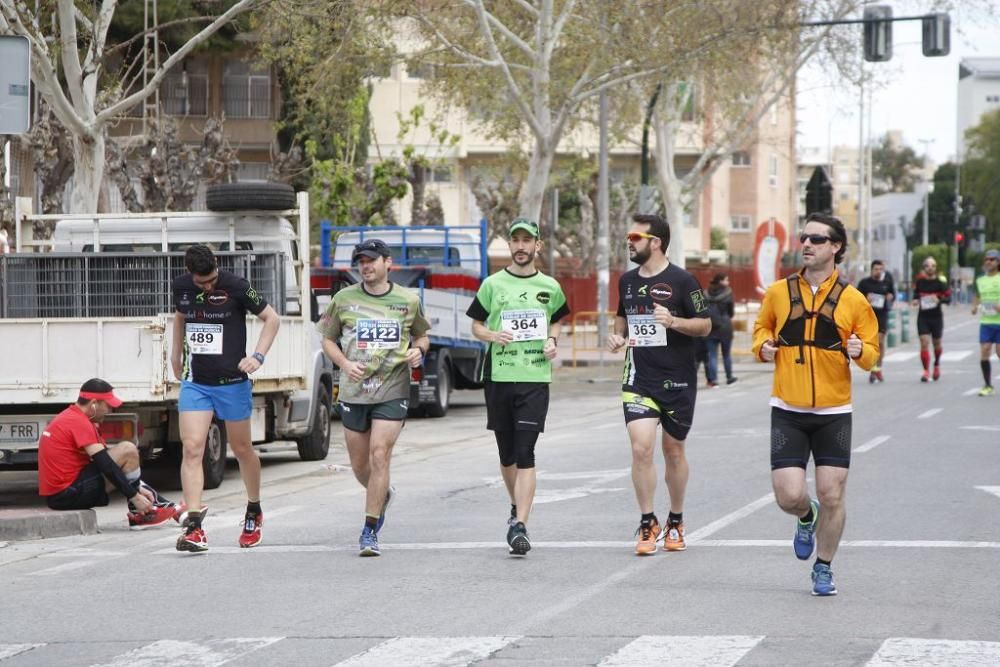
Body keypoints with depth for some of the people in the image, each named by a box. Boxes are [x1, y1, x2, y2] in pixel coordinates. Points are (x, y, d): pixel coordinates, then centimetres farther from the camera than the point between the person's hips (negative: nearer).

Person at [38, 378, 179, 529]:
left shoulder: (69, 417, 18)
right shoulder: (79, 422, -15)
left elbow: (104, 461, 18)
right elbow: (105, 465, -19)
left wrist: (137, 487, 13)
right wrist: (135, 496, -16)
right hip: (69, 494, -11)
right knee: (128, 450, -11)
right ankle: (138, 514, -3)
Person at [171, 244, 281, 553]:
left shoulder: (236, 287, -13)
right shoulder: (181, 287, 0)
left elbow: (272, 318, -5)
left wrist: (257, 356, -16)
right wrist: (176, 352, 24)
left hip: (232, 382, -3)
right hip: (195, 383, 3)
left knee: (242, 449, 12)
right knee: (191, 448, -13)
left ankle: (254, 513, 36)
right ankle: (194, 527, -18)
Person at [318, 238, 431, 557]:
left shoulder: (408, 300, 3)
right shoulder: (344, 299, 3)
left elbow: (421, 335, 18)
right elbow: (328, 340, 10)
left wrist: (419, 350, -5)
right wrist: (345, 364, -8)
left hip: (393, 390, -2)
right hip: (353, 391, 2)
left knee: (380, 456, -13)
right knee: (359, 464, 9)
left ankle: (370, 532, -9)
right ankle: (382, 495, 43)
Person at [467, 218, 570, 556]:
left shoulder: (549, 287, 8)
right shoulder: (492, 284, 5)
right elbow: (475, 324, 11)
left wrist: (552, 341, 3)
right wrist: (492, 335, -10)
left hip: (535, 378, -1)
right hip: (498, 376, 1)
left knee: (525, 454, -12)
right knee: (506, 454, 12)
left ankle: (520, 527, -18)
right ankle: (517, 508, 37)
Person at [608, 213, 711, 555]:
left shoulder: (681, 280, -7)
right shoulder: (627, 280, 9)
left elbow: (705, 324, -5)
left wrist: (674, 321, -22)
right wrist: (617, 336, 5)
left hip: (678, 379, -3)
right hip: (639, 378, 3)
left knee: (673, 450, 9)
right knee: (641, 447, -13)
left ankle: (675, 523, 26)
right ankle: (647, 524, -3)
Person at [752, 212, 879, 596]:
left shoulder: (852, 300, -1)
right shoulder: (779, 293, 2)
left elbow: (872, 354, 6)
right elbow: (762, 329, 19)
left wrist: (859, 351, -16)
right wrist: (763, 346, -3)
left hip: (833, 413, -1)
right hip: (788, 411, 1)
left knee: (831, 497, -1)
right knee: (789, 496, -8)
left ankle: (823, 569, 20)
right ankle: (807, 518, 29)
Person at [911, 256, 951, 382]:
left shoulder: (940, 281, -8)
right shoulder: (919, 280, -1)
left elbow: (948, 298, -10)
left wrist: (939, 300, -29)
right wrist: (915, 300, -2)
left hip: (936, 316, -1)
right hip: (923, 316, 1)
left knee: (936, 343, 14)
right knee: (924, 342, -12)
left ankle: (937, 364, 42)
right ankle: (926, 371, -12)